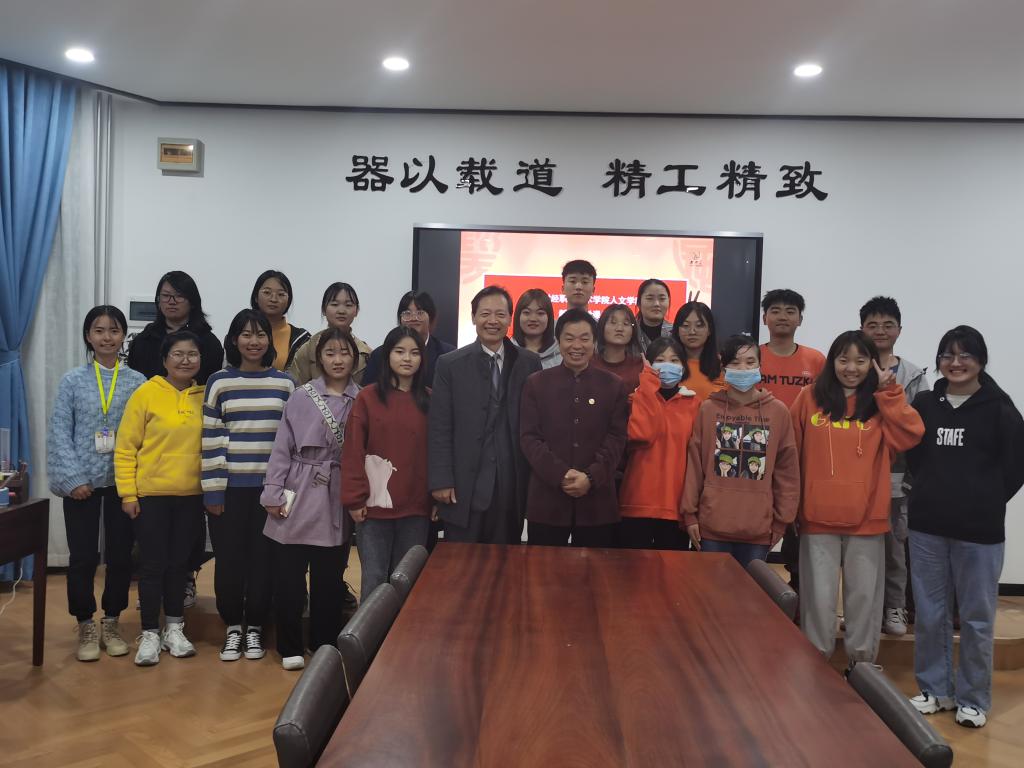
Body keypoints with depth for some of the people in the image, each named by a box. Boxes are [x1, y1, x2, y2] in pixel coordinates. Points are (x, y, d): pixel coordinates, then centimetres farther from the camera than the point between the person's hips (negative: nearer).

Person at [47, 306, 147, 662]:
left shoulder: (137, 382, 1)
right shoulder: (72, 380, 1)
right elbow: (59, 433, -3)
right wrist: (73, 478, -11)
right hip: (83, 482, -1)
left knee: (120, 555, 8)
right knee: (83, 557, 4)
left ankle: (111, 622, 24)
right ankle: (86, 626, 20)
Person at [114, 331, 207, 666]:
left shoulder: (205, 397, 3)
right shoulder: (146, 394, -7)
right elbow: (125, 448, -6)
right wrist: (128, 493, -9)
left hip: (192, 495, 3)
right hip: (151, 494, -3)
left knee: (179, 562, 13)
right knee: (152, 564, 4)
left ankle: (174, 629, 26)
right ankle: (150, 633, 16)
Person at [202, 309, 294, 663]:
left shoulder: (285, 383, 5)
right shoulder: (219, 382, 2)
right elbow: (211, 439, -1)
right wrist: (213, 490, -5)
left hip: (270, 487, 1)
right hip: (230, 488, 0)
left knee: (263, 558, 6)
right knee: (229, 559, 4)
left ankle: (255, 628, 20)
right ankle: (232, 629, 20)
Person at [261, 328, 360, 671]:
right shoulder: (301, 397, 0)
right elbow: (282, 448, 0)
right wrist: (273, 494, -5)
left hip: (337, 501, 1)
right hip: (299, 497, 0)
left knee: (329, 578, 10)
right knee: (287, 576, 4)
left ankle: (325, 646, 26)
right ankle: (290, 647, 20)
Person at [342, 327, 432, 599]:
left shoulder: (430, 401, 5)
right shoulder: (368, 397, 0)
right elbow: (353, 451, -2)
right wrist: (355, 498, -7)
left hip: (416, 507, 2)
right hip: (375, 505, -2)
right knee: (374, 579, 4)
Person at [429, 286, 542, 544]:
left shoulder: (529, 363, 5)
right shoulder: (450, 364, 1)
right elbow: (439, 428, -2)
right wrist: (440, 481, -7)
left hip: (512, 484, 2)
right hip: (464, 485, -1)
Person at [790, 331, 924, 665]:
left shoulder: (882, 403, 6)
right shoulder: (810, 397, 2)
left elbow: (910, 436, -12)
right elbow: (791, 453, 4)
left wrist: (888, 392, -11)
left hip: (867, 518, 1)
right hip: (818, 517, -1)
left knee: (864, 596, 11)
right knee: (819, 597, 6)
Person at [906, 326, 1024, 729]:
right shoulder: (924, 403, 3)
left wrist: (987, 501, -2)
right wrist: (934, 492, 6)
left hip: (979, 529, -3)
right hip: (927, 524, 3)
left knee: (976, 617, 8)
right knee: (929, 613, 12)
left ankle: (973, 699, 23)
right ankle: (934, 688, 27)